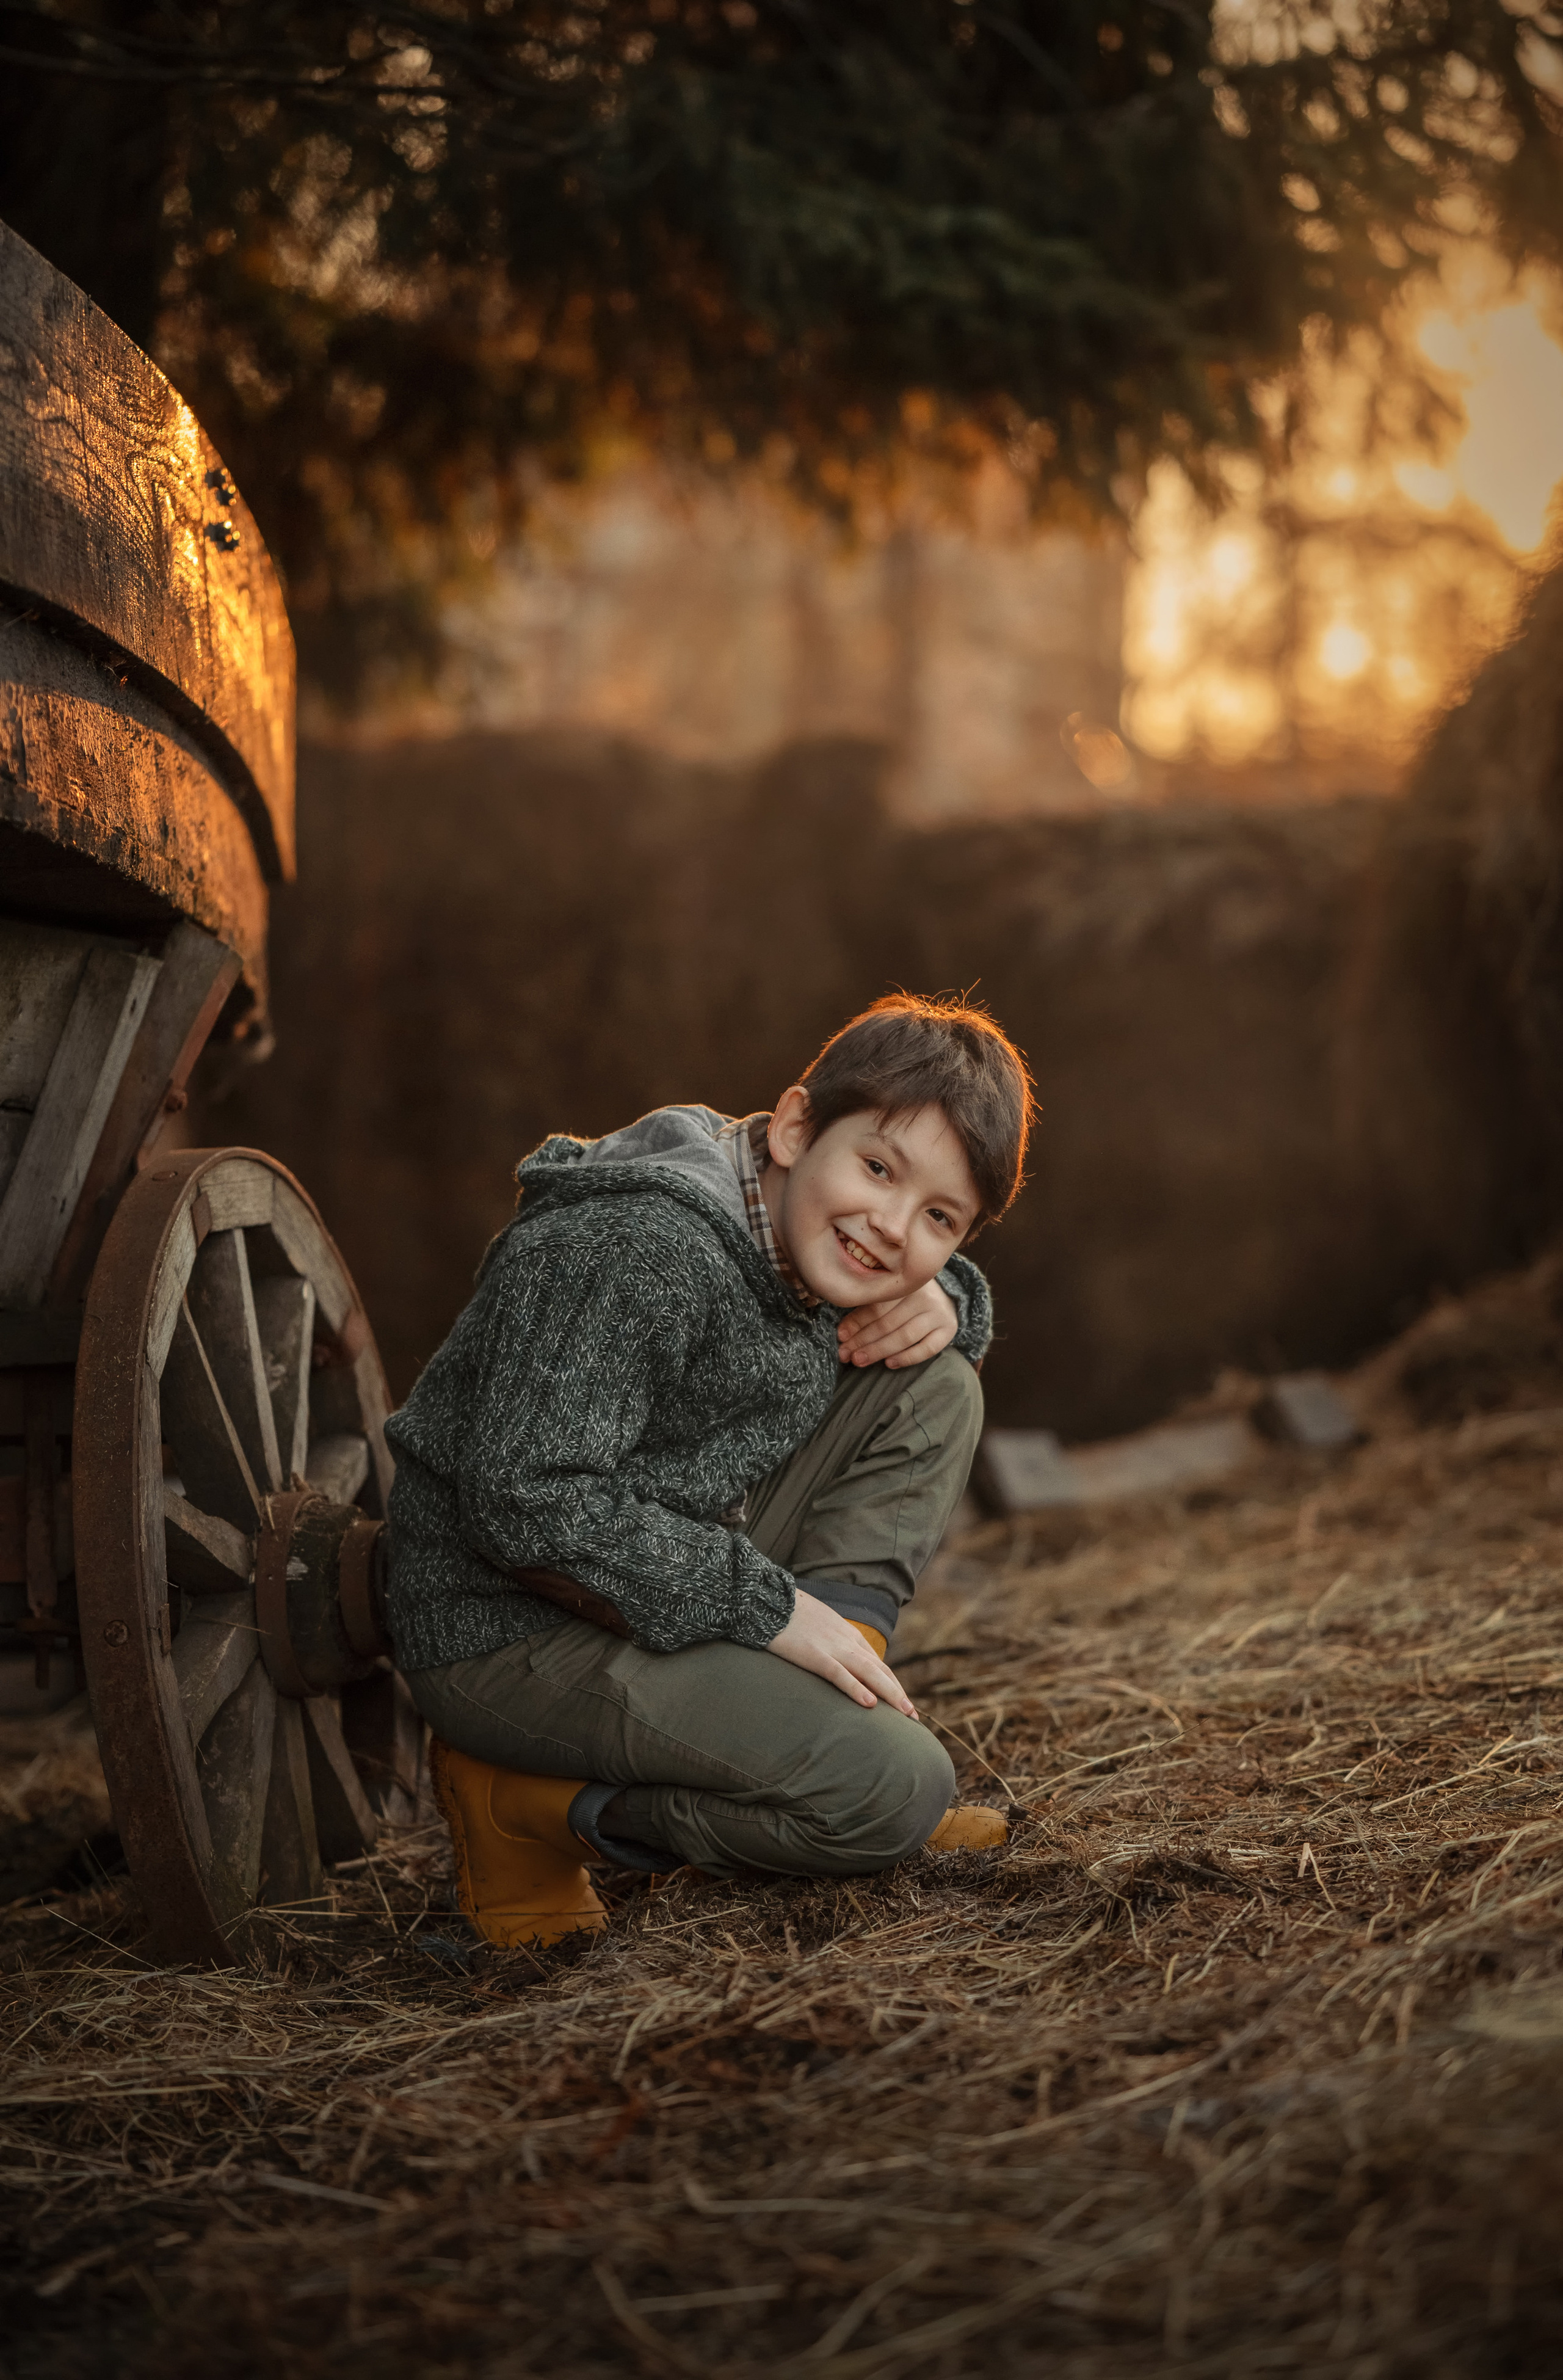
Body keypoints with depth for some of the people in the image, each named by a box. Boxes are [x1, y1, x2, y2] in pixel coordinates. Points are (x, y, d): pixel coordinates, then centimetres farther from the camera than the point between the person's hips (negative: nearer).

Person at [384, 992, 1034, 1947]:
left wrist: (942, 1302, -5)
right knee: (898, 1791, -24)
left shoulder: (807, 1235, 2)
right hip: (509, 1628, -9)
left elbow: (923, 1284, 23)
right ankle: (523, 1805, -7)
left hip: (667, 1582, 10)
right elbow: (526, 1500, -31)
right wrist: (766, 1607, -26)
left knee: (934, 1386, 2)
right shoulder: (636, 1252, -27)